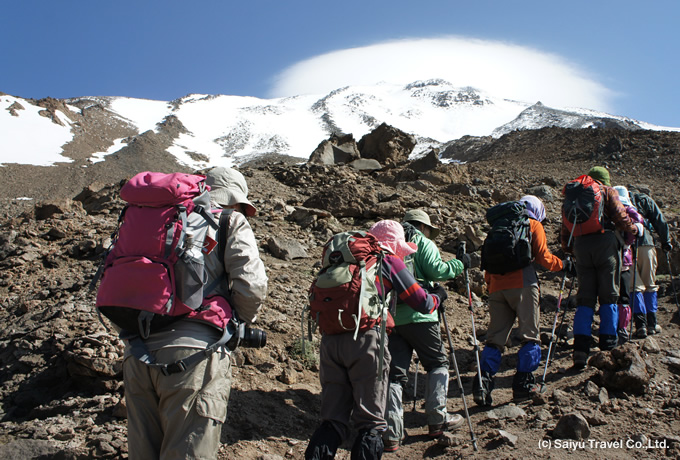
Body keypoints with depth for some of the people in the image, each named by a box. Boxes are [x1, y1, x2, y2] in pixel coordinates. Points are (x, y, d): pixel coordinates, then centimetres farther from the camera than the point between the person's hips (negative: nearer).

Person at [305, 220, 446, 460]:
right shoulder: (390, 260, 10)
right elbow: (423, 303, 12)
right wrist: (438, 296, 32)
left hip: (329, 339, 5)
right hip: (365, 339, -5)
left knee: (333, 420, 12)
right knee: (370, 422, 5)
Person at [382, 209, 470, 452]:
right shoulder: (422, 241, 4)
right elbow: (436, 270, -8)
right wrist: (460, 264, 5)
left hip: (389, 316, 5)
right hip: (417, 315, -5)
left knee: (395, 374, 5)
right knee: (438, 363, 14)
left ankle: (391, 434, 0)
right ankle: (437, 420, 13)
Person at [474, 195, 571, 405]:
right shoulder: (533, 224, 11)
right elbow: (543, 257, 2)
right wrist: (563, 264, 18)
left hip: (497, 287, 5)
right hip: (522, 285, -5)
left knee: (495, 337, 5)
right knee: (529, 335, 3)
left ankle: (482, 383, -7)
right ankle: (523, 384, 0)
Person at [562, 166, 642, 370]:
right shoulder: (607, 191, 9)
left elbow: (565, 227, 18)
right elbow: (620, 217, -1)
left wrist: (568, 249, 26)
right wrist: (635, 229, 16)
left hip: (581, 245, 4)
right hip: (605, 241, -3)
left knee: (585, 298, 4)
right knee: (608, 295, 5)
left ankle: (580, 346, -6)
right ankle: (608, 341, 6)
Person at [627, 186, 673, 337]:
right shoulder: (645, 199, 19)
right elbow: (660, 220, 12)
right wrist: (666, 241, 18)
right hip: (645, 243, 0)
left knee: (635, 286, 2)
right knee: (650, 285, 12)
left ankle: (640, 324, -7)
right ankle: (652, 323, 15)